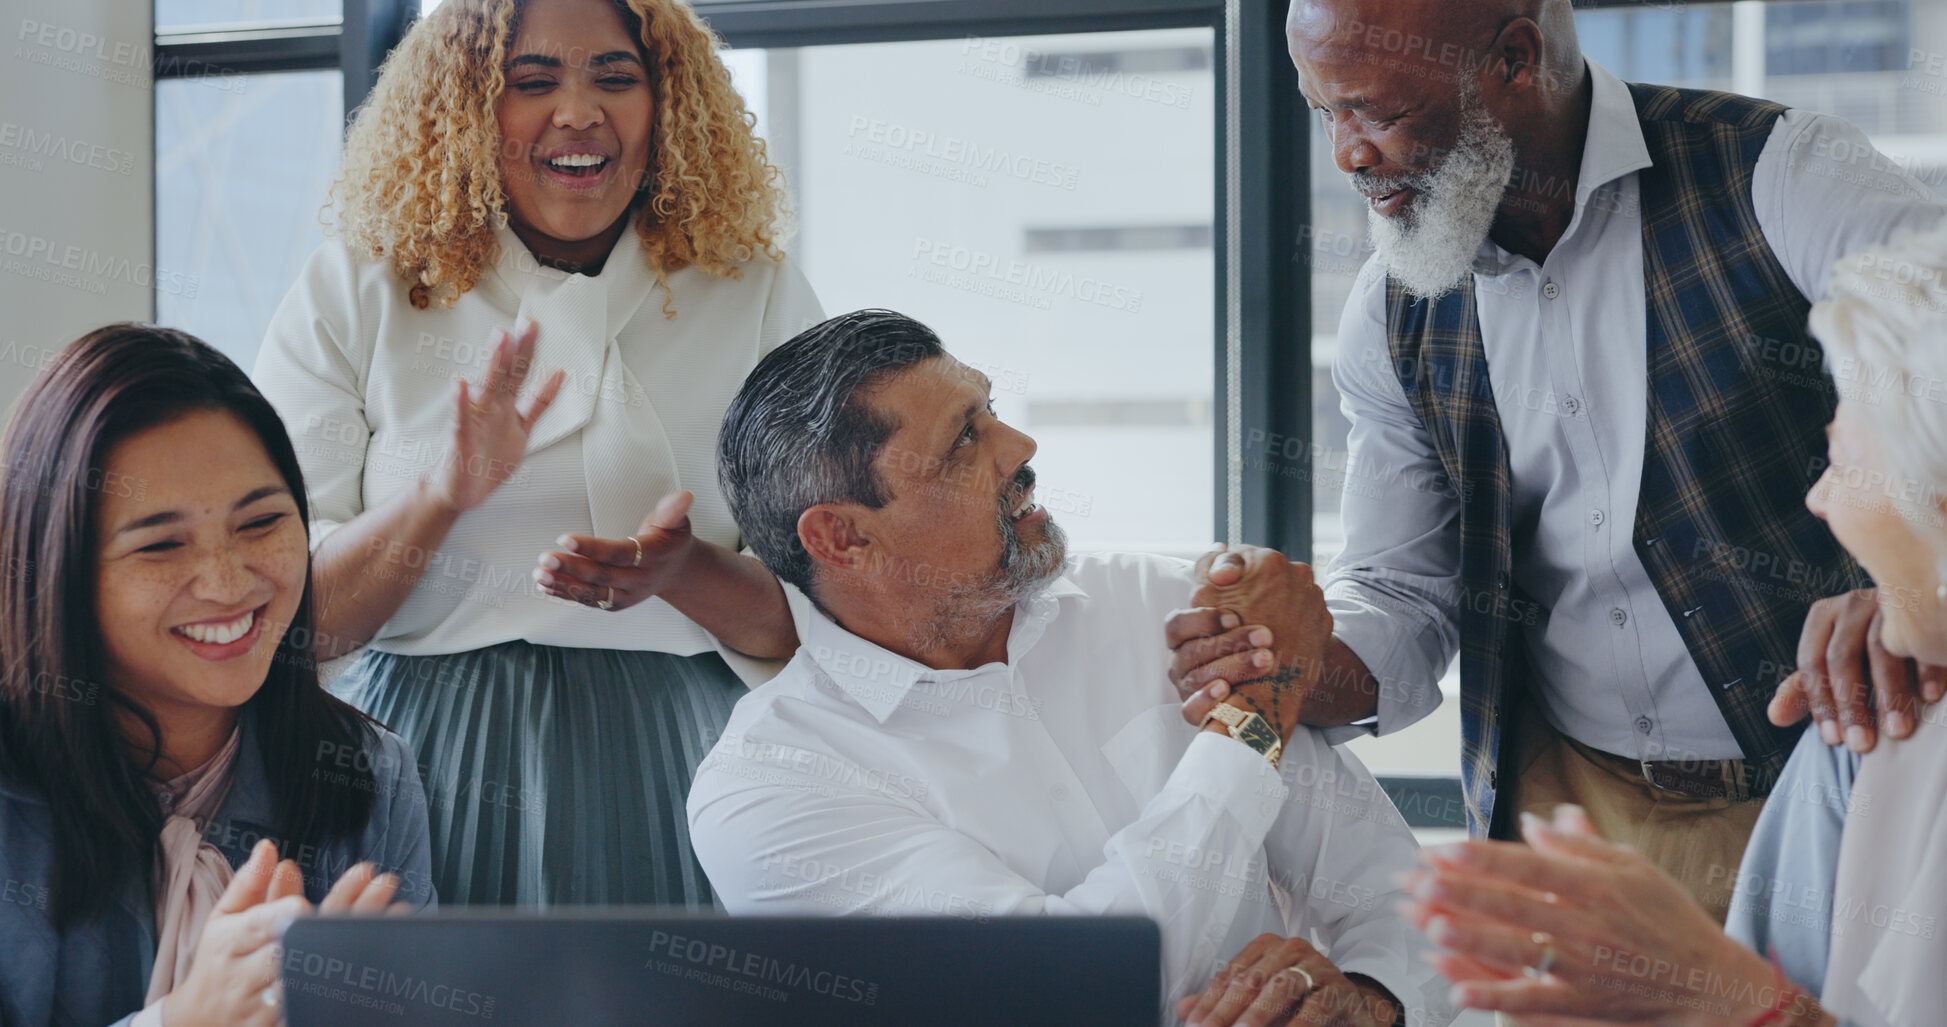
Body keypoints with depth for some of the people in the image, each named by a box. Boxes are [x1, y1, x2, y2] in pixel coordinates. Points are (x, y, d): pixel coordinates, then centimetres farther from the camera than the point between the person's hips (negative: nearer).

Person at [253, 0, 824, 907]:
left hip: (672, 763, 0)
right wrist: (441, 495, -19)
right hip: (426, 760, 0)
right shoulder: (356, 294, 2)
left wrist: (684, 574, -20)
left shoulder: (758, 295, 3)